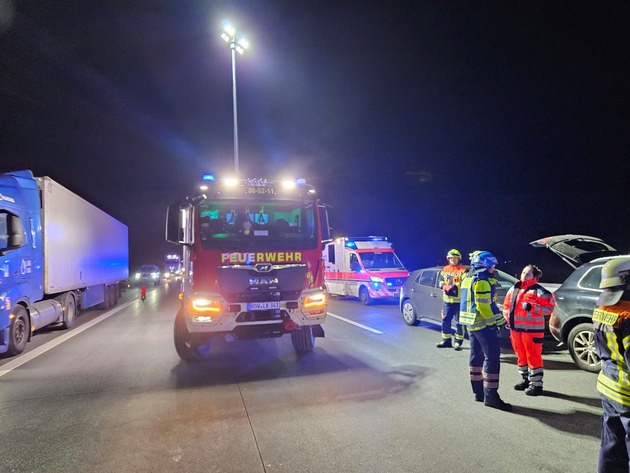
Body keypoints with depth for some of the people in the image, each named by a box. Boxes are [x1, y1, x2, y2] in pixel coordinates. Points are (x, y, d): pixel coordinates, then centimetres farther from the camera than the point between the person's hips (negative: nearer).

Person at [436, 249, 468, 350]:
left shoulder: (463, 270, -4)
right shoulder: (445, 269, 13)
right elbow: (441, 281, 10)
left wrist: (455, 287, -26)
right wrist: (444, 286, -11)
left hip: (459, 300, -5)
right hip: (447, 300, 5)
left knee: (459, 322, 1)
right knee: (445, 320, 11)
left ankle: (458, 342, 8)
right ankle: (446, 340, 22)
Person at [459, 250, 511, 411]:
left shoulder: (468, 279, 14)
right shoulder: (481, 281, -16)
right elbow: (484, 306, -22)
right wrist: (499, 320, -15)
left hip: (471, 323, 10)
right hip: (483, 324, -10)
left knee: (476, 356, 14)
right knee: (492, 357, -8)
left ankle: (478, 391, 21)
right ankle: (490, 395, -9)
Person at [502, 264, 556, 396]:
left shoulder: (538, 291, -7)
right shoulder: (514, 289, 13)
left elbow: (549, 307, -11)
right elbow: (507, 305, 21)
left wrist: (532, 307, -21)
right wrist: (508, 318, 11)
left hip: (532, 329, -7)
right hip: (516, 328, 7)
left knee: (533, 356, -3)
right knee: (521, 355, 16)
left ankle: (536, 384, 5)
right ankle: (525, 379, 30)